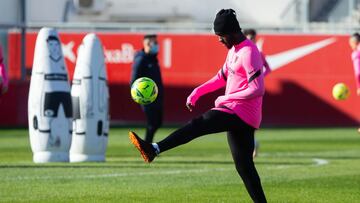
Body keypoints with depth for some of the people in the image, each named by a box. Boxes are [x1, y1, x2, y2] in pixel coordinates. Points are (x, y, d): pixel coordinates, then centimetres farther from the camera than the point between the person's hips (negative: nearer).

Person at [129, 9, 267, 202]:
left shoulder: (249, 52, -15)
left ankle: (154, 149, -32)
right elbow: (222, 77, 26)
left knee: (199, 124, -22)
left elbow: (257, 90, -22)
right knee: (244, 165, 10)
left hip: (240, 112, -10)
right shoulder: (234, 49, 16)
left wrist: (225, 99, -16)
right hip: (238, 115, 10)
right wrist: (197, 92, 13)